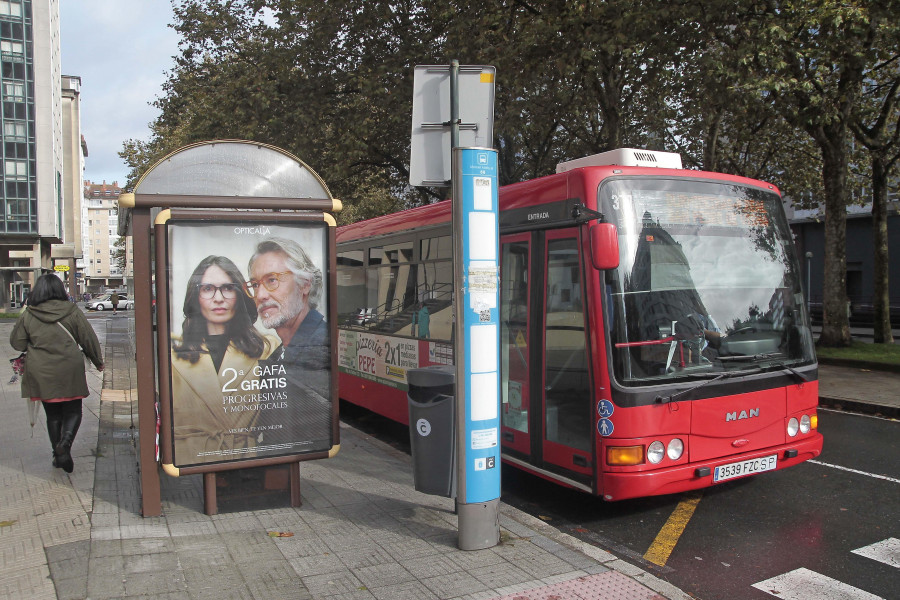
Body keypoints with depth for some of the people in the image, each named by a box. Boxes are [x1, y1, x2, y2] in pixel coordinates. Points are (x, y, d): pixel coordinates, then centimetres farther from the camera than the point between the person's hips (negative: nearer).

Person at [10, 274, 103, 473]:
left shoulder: (27, 315, -1)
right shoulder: (72, 312, -4)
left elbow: (16, 343, 7)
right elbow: (89, 339, 0)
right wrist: (98, 361, 14)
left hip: (41, 373, 2)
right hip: (70, 371, -2)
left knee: (53, 415, 13)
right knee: (73, 411, 9)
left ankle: (59, 455, 15)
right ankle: (65, 441, -16)